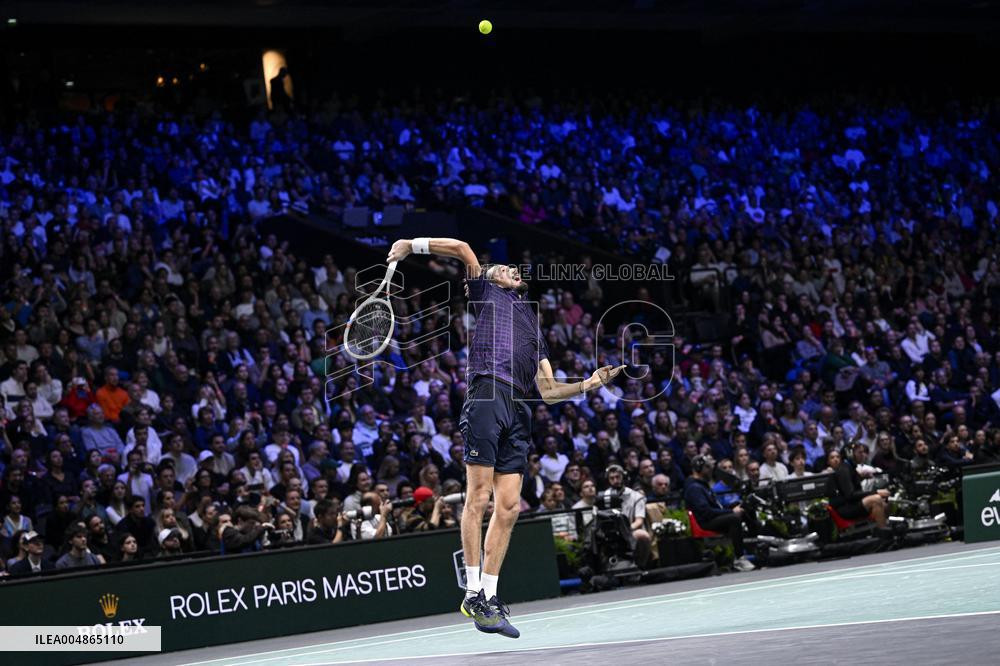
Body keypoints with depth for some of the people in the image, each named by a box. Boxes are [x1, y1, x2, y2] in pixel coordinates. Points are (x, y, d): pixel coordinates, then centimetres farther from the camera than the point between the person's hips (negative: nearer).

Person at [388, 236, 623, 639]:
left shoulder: (532, 326, 33)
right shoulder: (487, 292, 20)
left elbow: (549, 391, 28)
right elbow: (463, 250, 5)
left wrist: (587, 385, 15)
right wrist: (413, 245, -6)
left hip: (518, 409, 6)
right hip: (488, 392, -6)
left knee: (508, 506, 0)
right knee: (479, 494, -11)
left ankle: (489, 596, 2)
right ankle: (473, 592, -12)